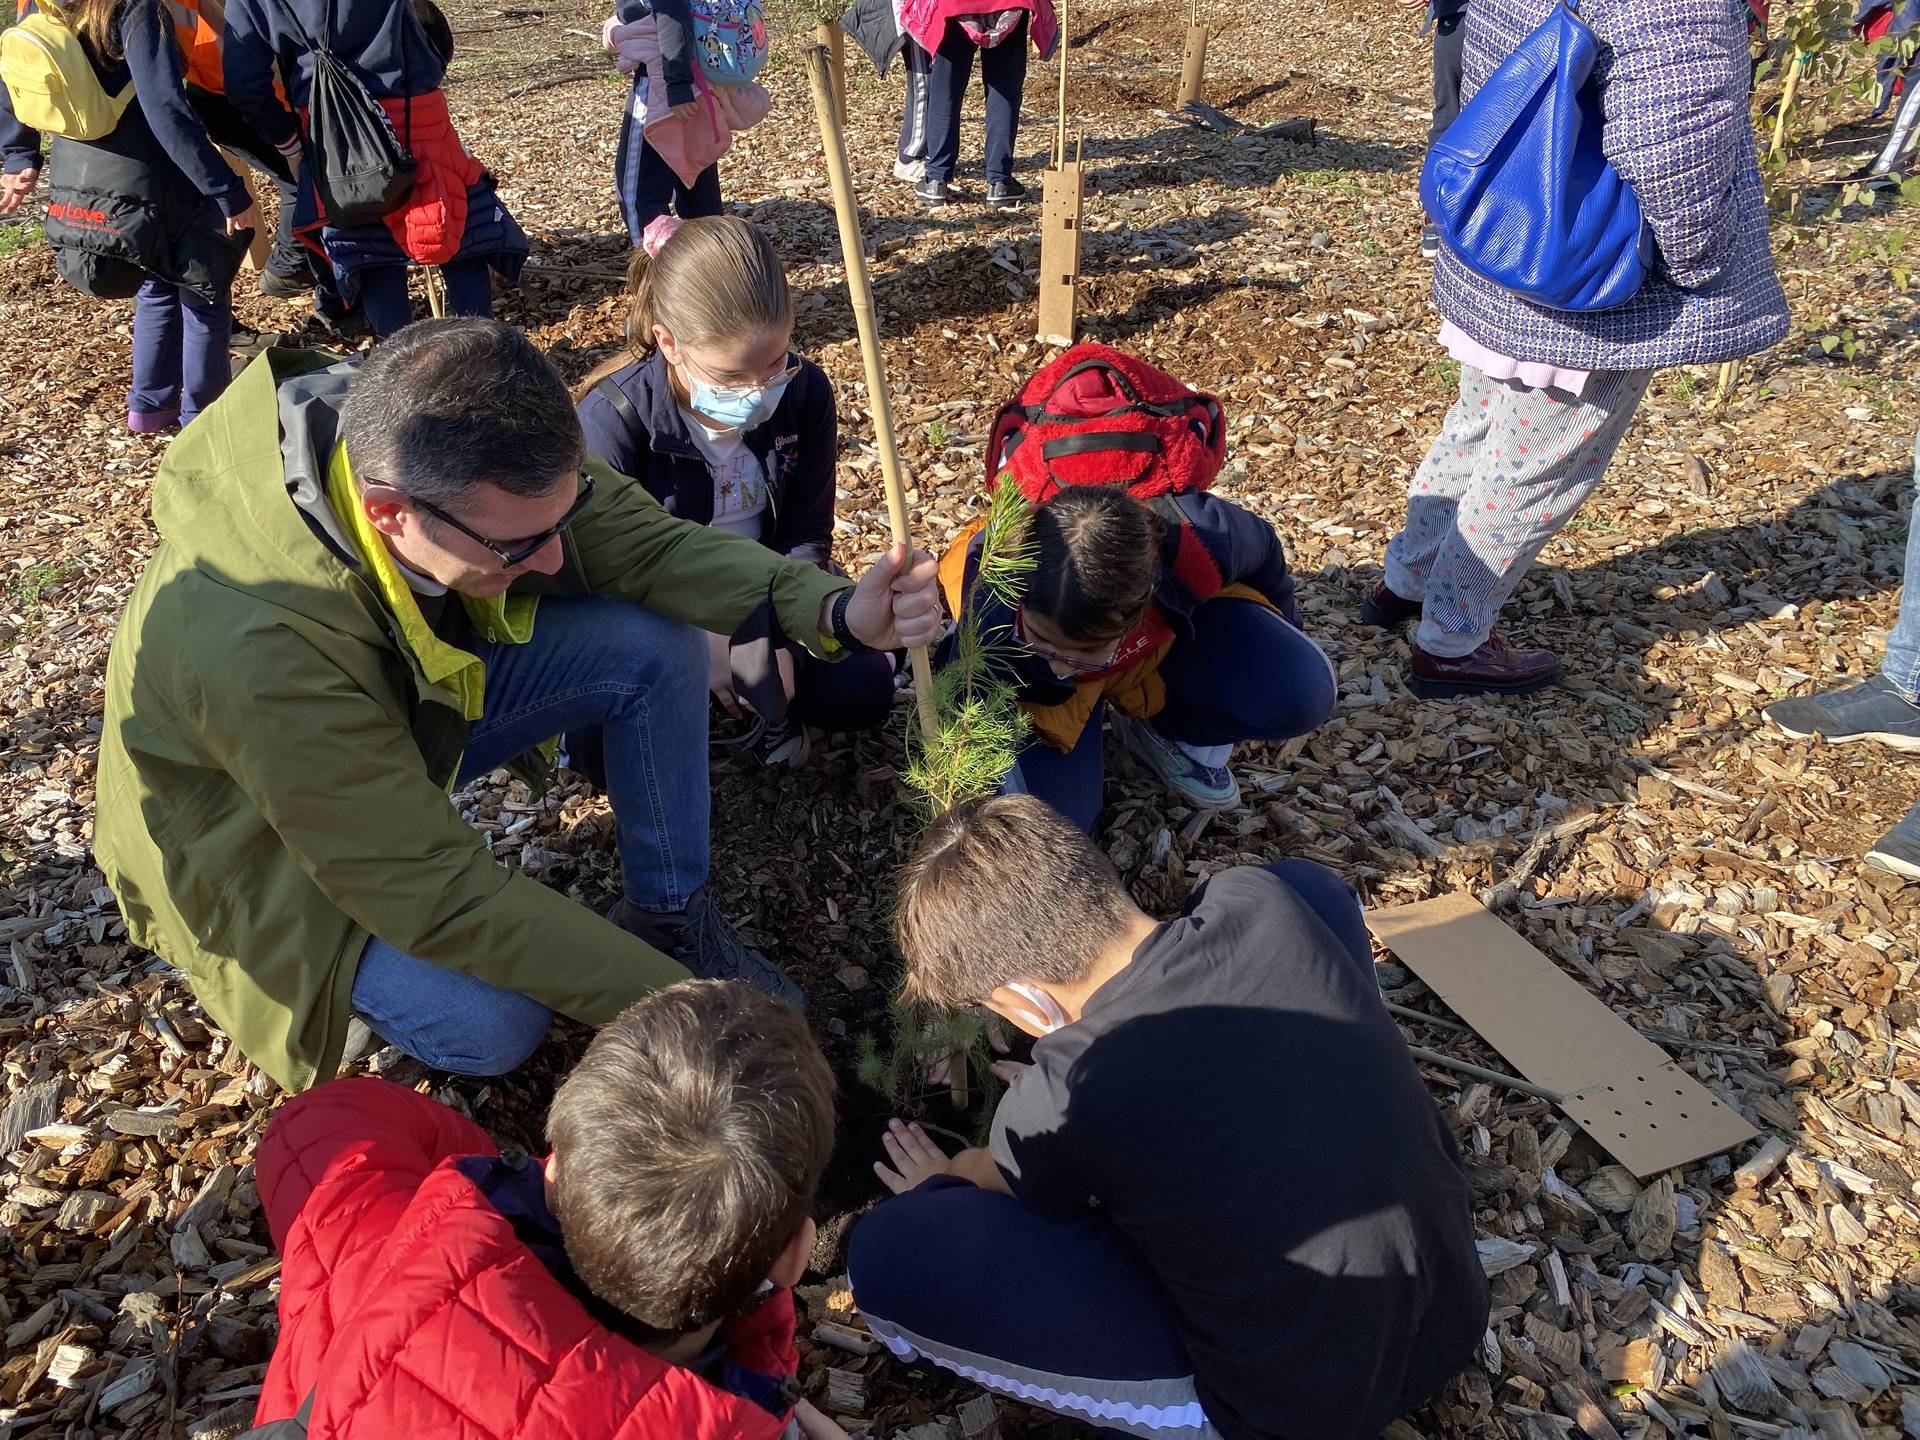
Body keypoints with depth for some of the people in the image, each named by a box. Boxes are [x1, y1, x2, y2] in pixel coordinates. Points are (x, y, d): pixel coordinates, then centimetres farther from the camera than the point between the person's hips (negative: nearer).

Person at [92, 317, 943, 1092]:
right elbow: (437, 891, -35)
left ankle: (673, 920, 0)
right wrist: (668, 1002, -31)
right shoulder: (252, 645, -41)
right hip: (266, 840, -5)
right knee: (490, 1024, -30)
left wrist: (834, 611, -32)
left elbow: (641, 537, -16)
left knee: (656, 639, -15)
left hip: (414, 698, 6)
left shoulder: (432, 444, -26)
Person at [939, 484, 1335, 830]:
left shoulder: (1197, 539, -39)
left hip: (1169, 627, 0)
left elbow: (1262, 547, -13)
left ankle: (1169, 730, 6)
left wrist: (1284, 633, 8)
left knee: (1302, 693, -24)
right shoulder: (993, 615, -42)